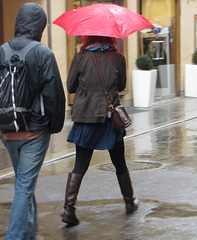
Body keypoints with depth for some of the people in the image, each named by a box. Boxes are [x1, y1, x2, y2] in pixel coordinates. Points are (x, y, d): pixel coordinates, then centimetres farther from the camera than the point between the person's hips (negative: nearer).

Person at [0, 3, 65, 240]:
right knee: (25, 185, 0)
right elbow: (54, 94, -13)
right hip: (34, 131, -5)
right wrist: (55, 125, 1)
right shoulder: (43, 53, -13)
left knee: (24, 182, 21)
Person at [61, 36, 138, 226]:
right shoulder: (118, 58, -3)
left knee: (80, 164, 4)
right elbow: (121, 85, 9)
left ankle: (69, 207, -8)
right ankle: (129, 202, 31)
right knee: (119, 163, 16)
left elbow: (70, 87, 2)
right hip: (110, 116, 0)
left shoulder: (80, 57, -5)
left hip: (84, 117, 0)